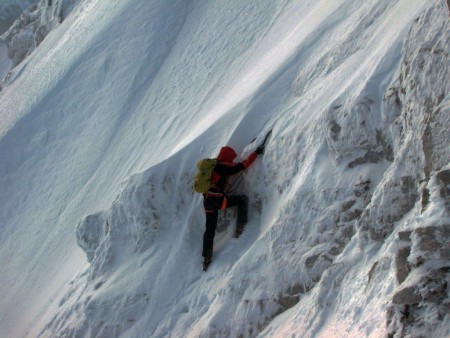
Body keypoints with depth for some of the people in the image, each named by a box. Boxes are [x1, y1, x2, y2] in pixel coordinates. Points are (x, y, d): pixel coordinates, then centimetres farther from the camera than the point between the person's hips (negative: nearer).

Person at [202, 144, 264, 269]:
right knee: (243, 199, 5)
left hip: (207, 201, 8)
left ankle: (206, 258, 18)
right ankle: (240, 228, 2)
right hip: (218, 200, -8)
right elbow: (243, 164, -7)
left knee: (210, 229, 16)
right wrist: (256, 153, 1)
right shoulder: (224, 166, -9)